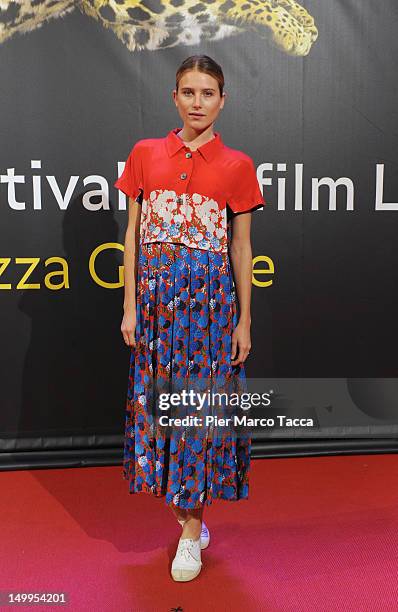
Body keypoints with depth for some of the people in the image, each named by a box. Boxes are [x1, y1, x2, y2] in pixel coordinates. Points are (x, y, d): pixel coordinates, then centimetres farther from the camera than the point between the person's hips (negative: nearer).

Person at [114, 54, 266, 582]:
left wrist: (244, 320, 1)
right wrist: (130, 306, 1)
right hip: (155, 289, 3)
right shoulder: (145, 154, 8)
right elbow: (134, 233, 7)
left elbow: (241, 247, 4)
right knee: (158, 398, 7)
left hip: (210, 293, -2)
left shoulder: (237, 165, 3)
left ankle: (191, 529, 18)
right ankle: (192, 512, 28)